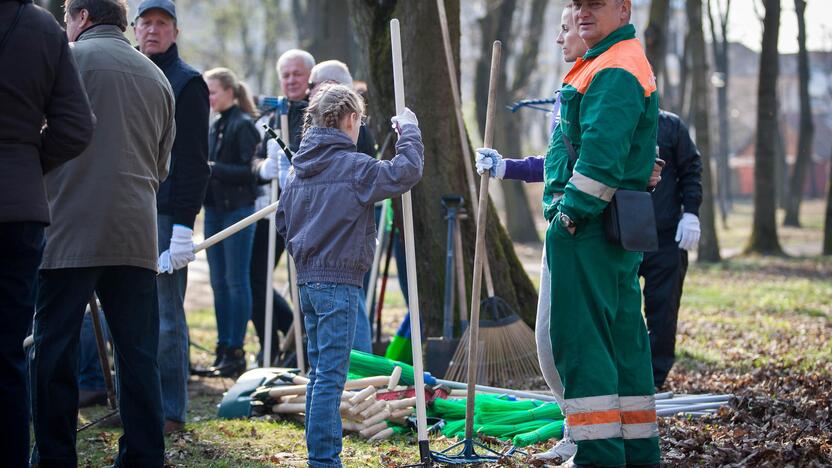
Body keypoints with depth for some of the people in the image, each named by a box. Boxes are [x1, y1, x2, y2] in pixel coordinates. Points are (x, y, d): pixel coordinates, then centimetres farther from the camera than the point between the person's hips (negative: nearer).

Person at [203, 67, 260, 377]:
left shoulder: (243, 125, -10)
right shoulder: (214, 127, 14)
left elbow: (250, 170, -16)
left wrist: (214, 168, -20)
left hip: (238, 209, -8)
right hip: (214, 209, 8)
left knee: (236, 280, -5)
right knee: (218, 281, 10)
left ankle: (236, 351, -1)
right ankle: (223, 348, 16)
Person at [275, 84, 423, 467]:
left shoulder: (299, 168, 10)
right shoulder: (354, 167, -14)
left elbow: (282, 220, 17)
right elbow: (407, 172, -17)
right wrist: (408, 130, -4)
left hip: (307, 280, 8)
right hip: (339, 282, -8)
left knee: (319, 370, 15)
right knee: (331, 374, -7)